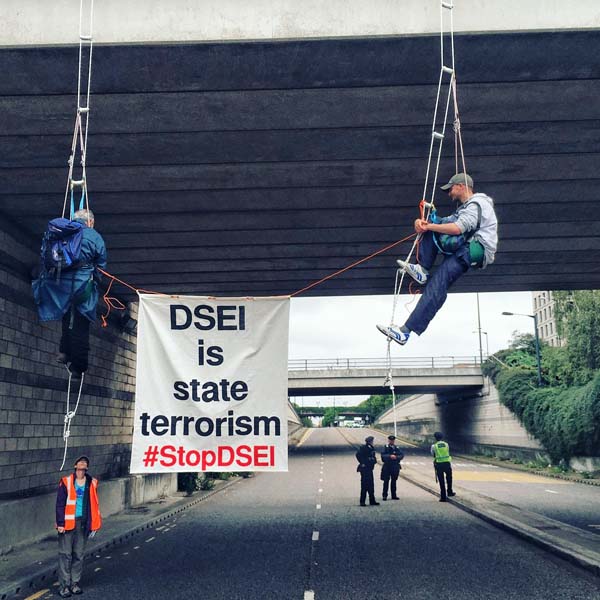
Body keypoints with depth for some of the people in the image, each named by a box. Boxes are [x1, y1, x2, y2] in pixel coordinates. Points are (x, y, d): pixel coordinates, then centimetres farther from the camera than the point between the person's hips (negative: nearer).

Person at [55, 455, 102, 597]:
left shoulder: (92, 483, 4)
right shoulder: (66, 482, -6)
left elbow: (94, 505, 9)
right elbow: (60, 504, -6)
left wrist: (94, 525, 7)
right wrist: (60, 523, -11)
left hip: (83, 523, 3)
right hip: (68, 522, -3)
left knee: (79, 554, 11)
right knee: (65, 554, 1)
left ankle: (75, 582, 22)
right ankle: (64, 585, 9)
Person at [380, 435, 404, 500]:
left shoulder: (397, 448, 10)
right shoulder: (385, 447, 0)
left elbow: (402, 455, 1)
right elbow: (383, 455, -12)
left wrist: (396, 457, -16)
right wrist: (390, 456, -23)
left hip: (395, 467, 3)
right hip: (387, 466, -3)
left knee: (394, 481, 10)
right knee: (386, 481, -3)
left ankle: (394, 495, 18)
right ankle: (384, 495, 3)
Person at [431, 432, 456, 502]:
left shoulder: (434, 446, -2)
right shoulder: (446, 444, 5)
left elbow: (432, 454, 9)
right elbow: (448, 453, 14)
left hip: (439, 464, -2)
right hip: (447, 463, 2)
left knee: (441, 481, 5)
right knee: (449, 478, 26)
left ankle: (443, 497, 6)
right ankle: (450, 492, 36)